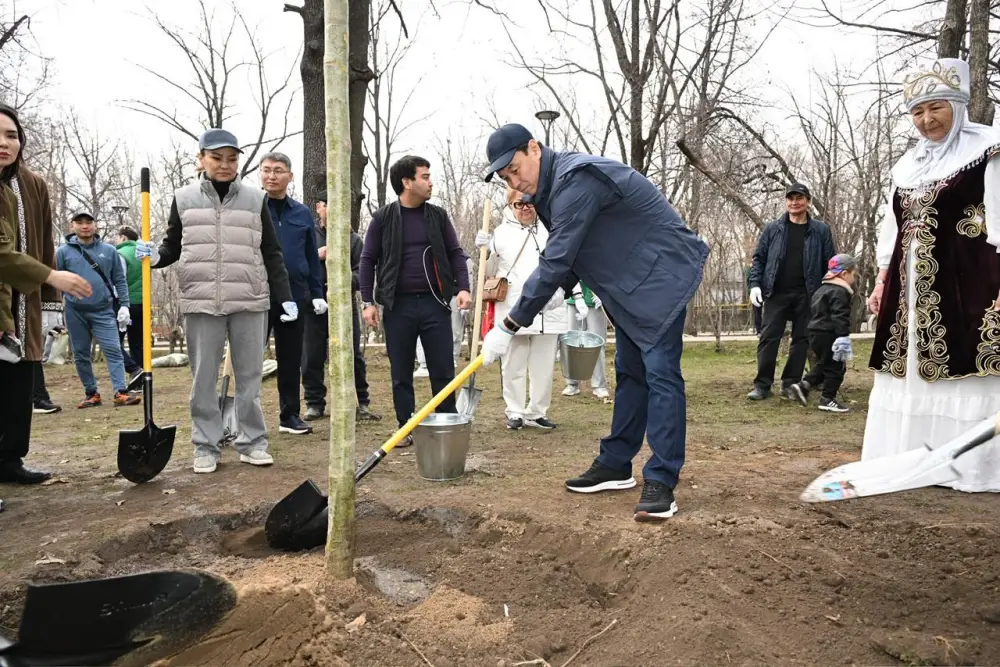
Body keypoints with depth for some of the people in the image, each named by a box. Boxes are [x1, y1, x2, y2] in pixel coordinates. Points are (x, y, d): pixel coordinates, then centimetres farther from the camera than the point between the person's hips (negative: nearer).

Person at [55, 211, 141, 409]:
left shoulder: (109, 250, 5)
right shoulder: (63, 252, 3)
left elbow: (119, 280, 7)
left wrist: (124, 305, 0)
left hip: (103, 310, -1)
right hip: (75, 311, 1)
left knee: (113, 350, -8)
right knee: (81, 355, 8)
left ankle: (120, 392, -10)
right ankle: (91, 393, 18)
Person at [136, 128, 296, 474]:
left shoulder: (255, 199, 7)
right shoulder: (184, 199, 7)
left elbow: (271, 253, 8)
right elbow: (174, 246, 15)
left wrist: (285, 297, 2)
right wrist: (156, 255, -8)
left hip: (250, 302, 0)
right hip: (201, 302, 0)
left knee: (249, 375, 6)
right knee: (203, 378, 5)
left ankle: (253, 442, 16)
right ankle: (206, 446, 16)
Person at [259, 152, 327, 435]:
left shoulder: (302, 213, 8)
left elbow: (312, 257, 12)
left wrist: (317, 293, 8)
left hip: (294, 295, 3)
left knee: (291, 359, 10)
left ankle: (290, 414, 21)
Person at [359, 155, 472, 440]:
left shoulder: (438, 216, 7)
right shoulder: (383, 218, 1)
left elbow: (455, 253, 8)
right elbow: (368, 259, 3)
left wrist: (463, 287, -6)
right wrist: (367, 301, -3)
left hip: (435, 302, 1)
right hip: (398, 305, -1)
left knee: (443, 370, 3)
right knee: (401, 373, 7)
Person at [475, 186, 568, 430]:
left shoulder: (550, 229, 11)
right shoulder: (501, 233, 4)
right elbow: (489, 271, 8)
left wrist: (558, 290, -3)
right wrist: (484, 249, -9)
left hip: (548, 312, 2)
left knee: (544, 367, 7)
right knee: (513, 366, 5)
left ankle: (537, 412, 18)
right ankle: (515, 413, 16)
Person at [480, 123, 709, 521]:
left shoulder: (575, 179, -26)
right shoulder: (550, 188, 6)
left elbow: (556, 262, -30)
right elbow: (561, 259, 13)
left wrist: (509, 326, -26)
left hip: (663, 275, -10)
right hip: (630, 284, 10)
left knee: (660, 372, -13)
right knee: (629, 372, 12)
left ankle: (661, 480, -11)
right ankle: (616, 465, 19)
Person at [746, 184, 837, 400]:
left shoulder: (821, 230, 5)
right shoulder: (772, 228, 5)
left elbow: (830, 263, 6)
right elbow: (759, 258, 6)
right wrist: (755, 284, -6)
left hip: (806, 295, 1)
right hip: (776, 293, -1)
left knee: (801, 339, 6)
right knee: (768, 338, -3)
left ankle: (791, 384, 15)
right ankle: (762, 385, 2)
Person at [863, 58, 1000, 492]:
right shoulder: (907, 165, 15)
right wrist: (882, 282, 12)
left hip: (965, 279, -6)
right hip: (911, 284, 6)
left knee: (964, 369, -4)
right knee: (910, 373, 8)